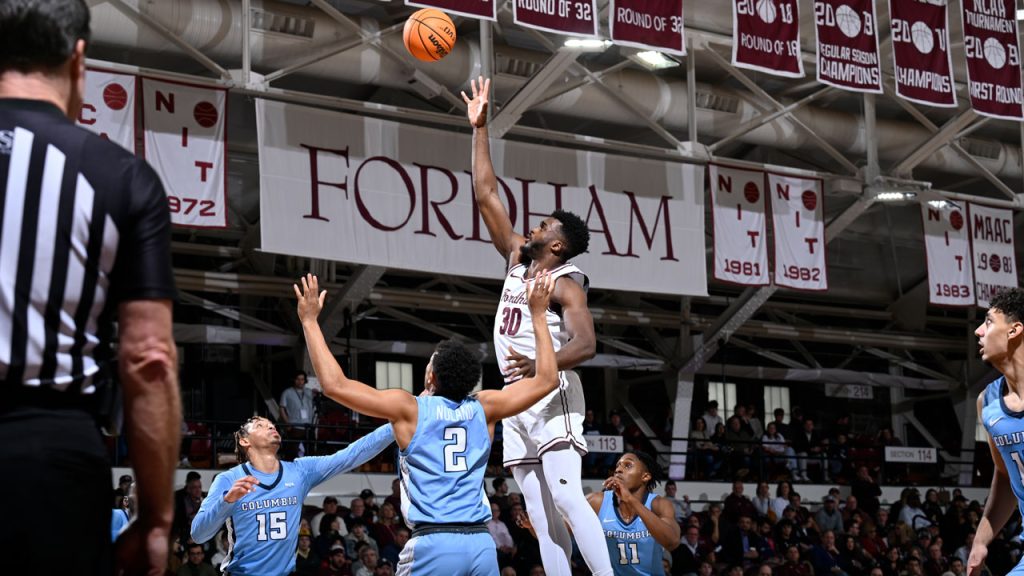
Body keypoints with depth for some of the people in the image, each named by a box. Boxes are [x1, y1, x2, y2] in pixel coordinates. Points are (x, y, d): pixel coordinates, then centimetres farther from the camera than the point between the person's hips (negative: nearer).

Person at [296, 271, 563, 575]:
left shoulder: (409, 408, 1)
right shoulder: (484, 408, 10)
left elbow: (335, 385, -1)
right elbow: (547, 380, 20)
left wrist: (309, 320, 7)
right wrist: (537, 315, 26)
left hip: (433, 543, -4)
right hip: (482, 543, 4)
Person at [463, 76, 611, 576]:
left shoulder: (565, 283, -5)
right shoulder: (517, 262, 15)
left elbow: (585, 344, -19)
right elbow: (485, 195, 17)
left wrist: (539, 364, -37)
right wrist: (479, 128, 15)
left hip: (552, 395, -8)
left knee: (566, 497, -20)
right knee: (541, 515, 2)